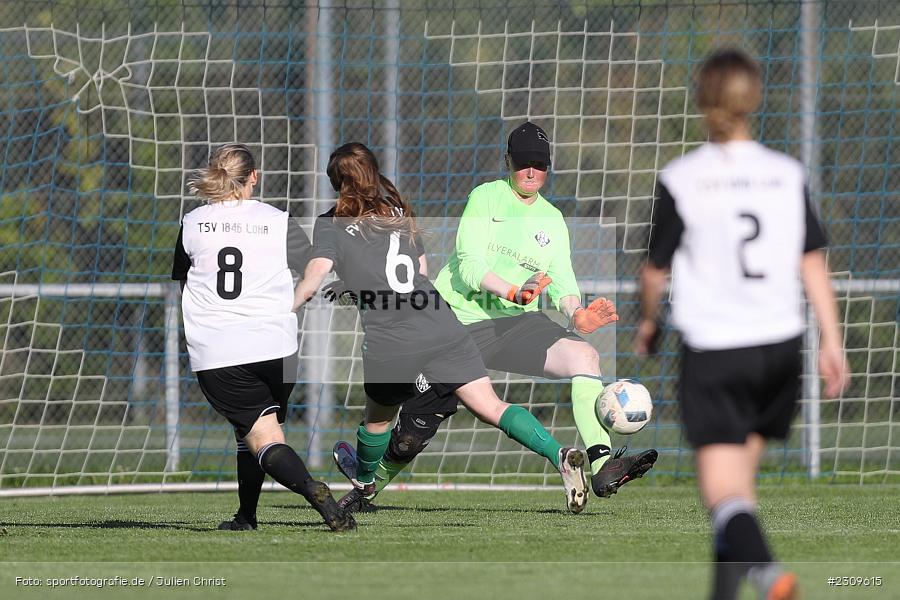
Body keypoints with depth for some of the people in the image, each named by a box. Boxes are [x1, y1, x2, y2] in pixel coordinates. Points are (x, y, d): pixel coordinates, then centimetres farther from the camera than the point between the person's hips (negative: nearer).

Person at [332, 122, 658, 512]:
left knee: (584, 355, -24)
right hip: (460, 321, -3)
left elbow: (562, 281, 4)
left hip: (517, 322, 3)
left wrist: (576, 314, -19)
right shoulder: (485, 198, -1)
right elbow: (470, 264, -12)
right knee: (413, 432, -4)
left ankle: (601, 467, -33)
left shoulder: (552, 220, 12)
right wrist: (514, 292, -28)